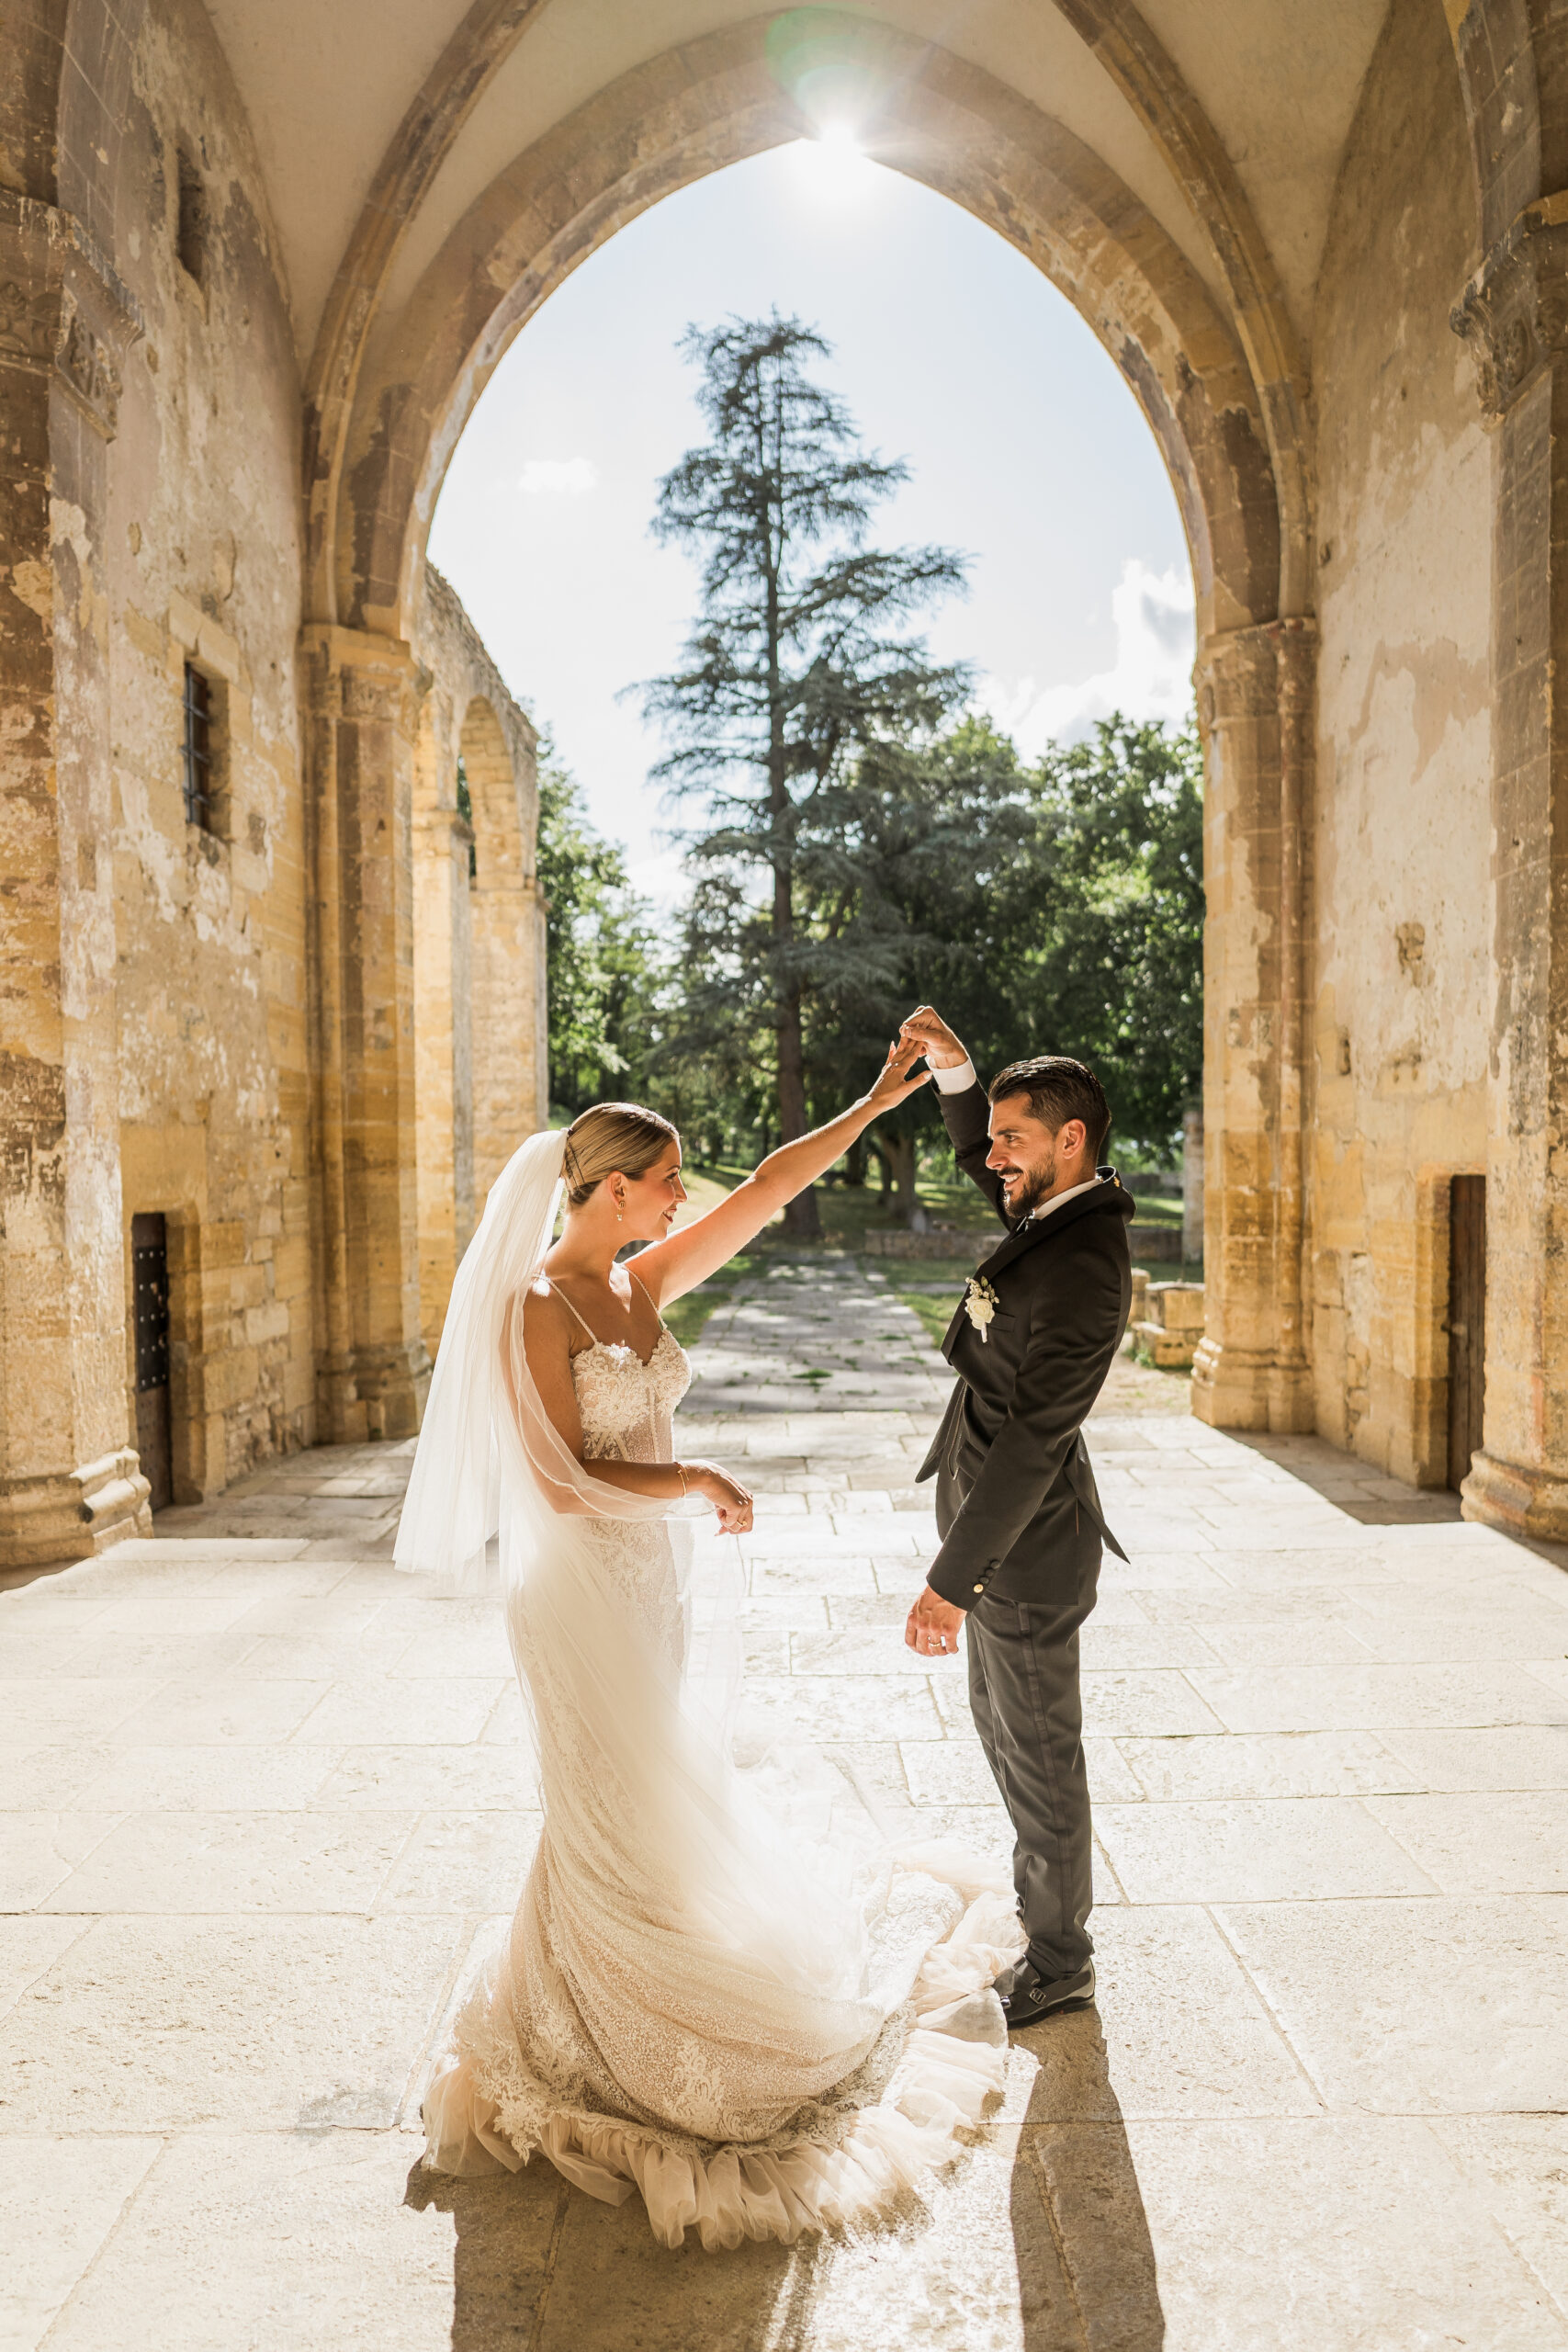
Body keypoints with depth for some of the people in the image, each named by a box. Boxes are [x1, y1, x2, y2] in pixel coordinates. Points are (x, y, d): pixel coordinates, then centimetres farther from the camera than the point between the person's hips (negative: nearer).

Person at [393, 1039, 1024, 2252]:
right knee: (616, 1815, 8)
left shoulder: (640, 1286, 2)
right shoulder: (535, 1308, -19)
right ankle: (589, 2046, 32)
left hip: (658, 1578, 8)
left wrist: (875, 1102, -1)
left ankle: (650, 1998, 45)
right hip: (584, 1591, -8)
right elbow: (560, 1480, -22)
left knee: (667, 1800, 22)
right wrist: (703, 1483, -15)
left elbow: (767, 1191, 1)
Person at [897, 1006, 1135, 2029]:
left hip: (1025, 1543, -9)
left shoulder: (1083, 1270, -27)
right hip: (1004, 1522, 10)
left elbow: (1031, 1440, -29)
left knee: (1039, 1747, 8)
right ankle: (1042, 1892, 44)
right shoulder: (1069, 1208, 1)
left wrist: (952, 1580, -26)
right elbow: (979, 1161, 21)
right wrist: (953, 1065, 4)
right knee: (1002, 1724, 24)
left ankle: (1060, 1963, 27)